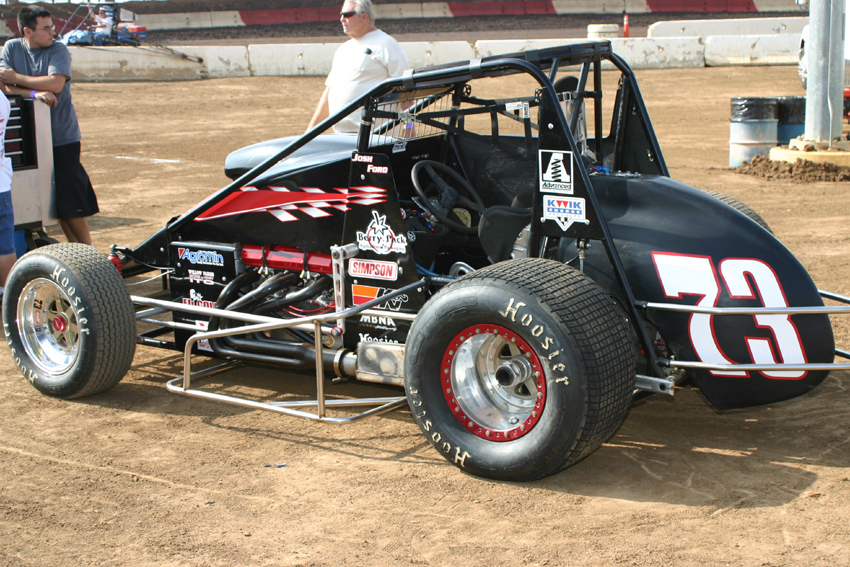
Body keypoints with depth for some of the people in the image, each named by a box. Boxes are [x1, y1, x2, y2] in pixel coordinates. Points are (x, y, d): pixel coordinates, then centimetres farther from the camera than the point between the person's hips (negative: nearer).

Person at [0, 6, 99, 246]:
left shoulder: (58, 50, -5)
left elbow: (55, 83, -20)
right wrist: (35, 92, -21)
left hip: (62, 135, -3)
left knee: (68, 195, -6)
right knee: (53, 199, 6)